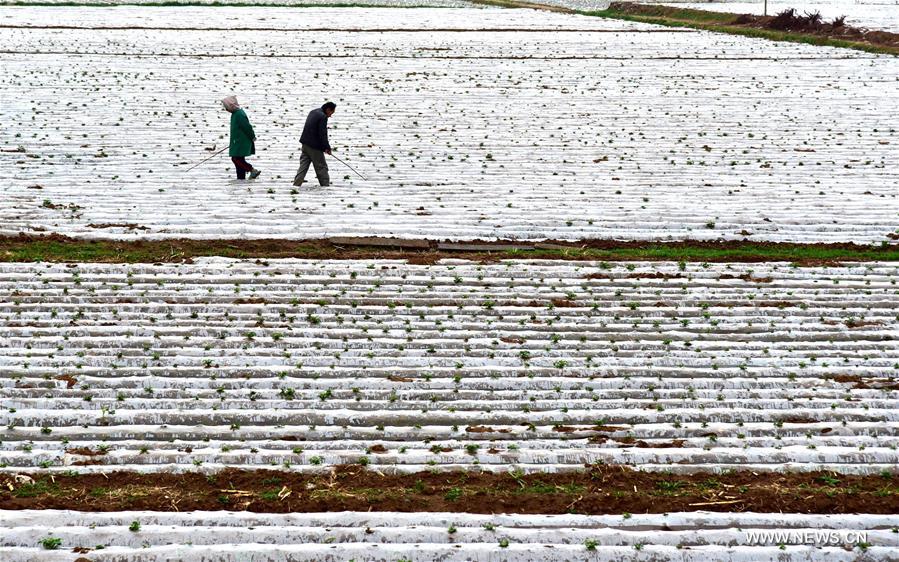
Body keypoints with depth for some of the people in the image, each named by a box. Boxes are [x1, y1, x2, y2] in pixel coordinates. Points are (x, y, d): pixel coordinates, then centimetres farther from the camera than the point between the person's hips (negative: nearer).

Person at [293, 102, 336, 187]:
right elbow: (323, 134, -19)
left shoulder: (313, 112, 14)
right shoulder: (323, 117, -16)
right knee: (321, 166, 2)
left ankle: (296, 184, 3)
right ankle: (325, 185, 7)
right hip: (314, 146, -8)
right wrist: (327, 147, -11)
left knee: (303, 165, 8)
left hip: (305, 144, 8)